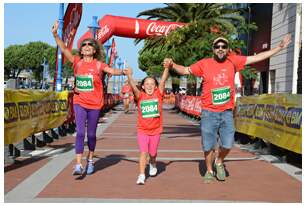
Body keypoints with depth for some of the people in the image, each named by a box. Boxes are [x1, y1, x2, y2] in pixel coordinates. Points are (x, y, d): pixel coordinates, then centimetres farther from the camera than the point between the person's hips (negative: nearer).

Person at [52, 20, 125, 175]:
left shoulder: (98, 64, -3)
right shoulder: (77, 62, 2)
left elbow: (111, 71, -16)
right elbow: (64, 49, -6)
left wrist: (123, 72, -35)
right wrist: (55, 34, -17)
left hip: (94, 104, 0)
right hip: (79, 102, 1)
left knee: (91, 134, 10)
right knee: (80, 132, -11)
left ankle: (90, 160, 32)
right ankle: (78, 165, -11)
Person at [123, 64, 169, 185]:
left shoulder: (158, 94, -3)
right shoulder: (140, 96, -5)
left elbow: (163, 80, -15)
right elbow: (133, 86, -22)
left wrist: (167, 67, -27)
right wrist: (129, 76, -39)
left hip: (156, 130, 1)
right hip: (142, 130, -1)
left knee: (152, 153, 15)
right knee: (143, 152, -10)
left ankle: (152, 164, 46)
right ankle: (141, 176, -5)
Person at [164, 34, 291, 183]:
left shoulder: (233, 61, 2)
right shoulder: (204, 63, -2)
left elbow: (257, 57, 7)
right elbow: (185, 70, 5)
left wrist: (280, 47, 7)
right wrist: (172, 65, -14)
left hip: (227, 112, 1)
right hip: (209, 112, -1)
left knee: (228, 144, 1)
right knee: (208, 146, 5)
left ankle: (219, 162, 33)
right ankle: (209, 171, 29)